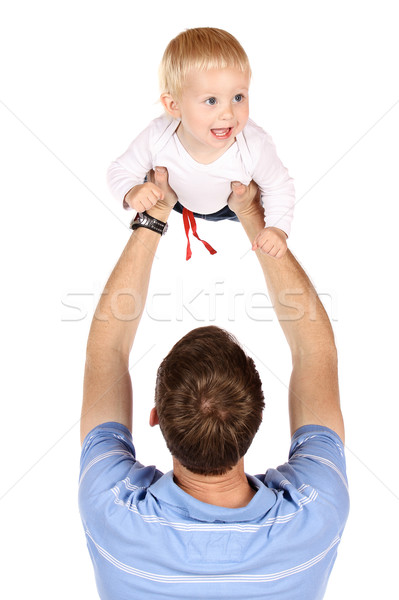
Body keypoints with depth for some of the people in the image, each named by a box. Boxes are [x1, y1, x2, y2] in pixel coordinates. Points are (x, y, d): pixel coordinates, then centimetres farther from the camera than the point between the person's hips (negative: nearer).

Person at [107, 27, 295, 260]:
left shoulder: (255, 147, -41)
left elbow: (279, 186, -20)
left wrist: (278, 228, -34)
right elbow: (121, 170, -22)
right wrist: (130, 192, -44)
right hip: (174, 197, 1)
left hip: (230, 206, 0)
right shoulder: (156, 138, -40)